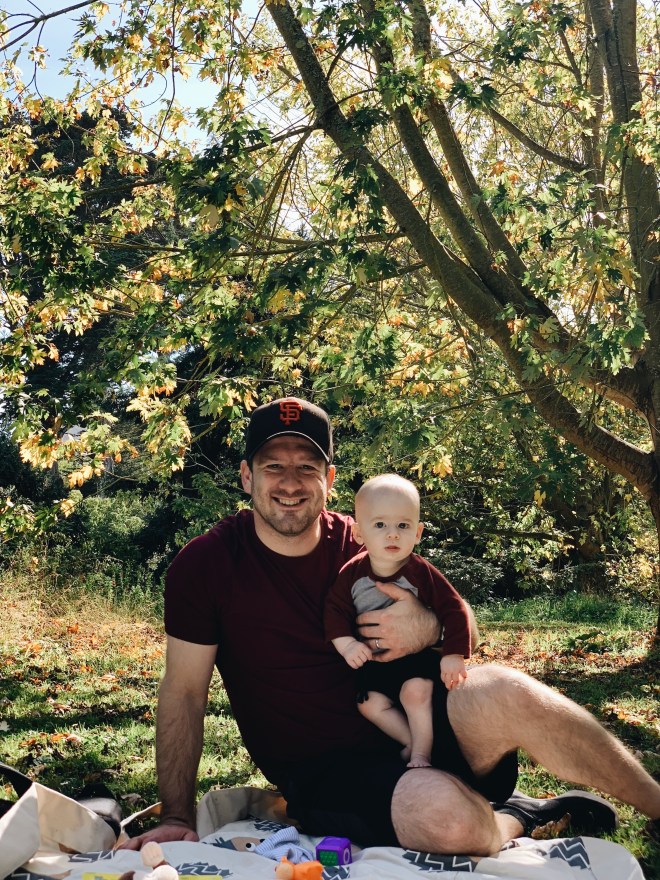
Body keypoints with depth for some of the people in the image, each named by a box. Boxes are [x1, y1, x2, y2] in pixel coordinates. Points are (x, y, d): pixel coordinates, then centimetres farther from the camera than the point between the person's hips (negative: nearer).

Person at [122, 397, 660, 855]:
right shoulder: (203, 566, -7)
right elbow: (185, 692, -2)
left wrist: (429, 628, -17)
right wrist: (177, 819, -7)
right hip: (322, 771, -2)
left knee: (503, 693, -30)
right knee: (446, 815, -34)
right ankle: (525, 816, 2)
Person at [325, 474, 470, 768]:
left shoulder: (421, 573, -18)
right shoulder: (352, 573, -12)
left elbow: (453, 610, -15)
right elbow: (335, 609, -7)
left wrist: (454, 655, -21)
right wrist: (346, 643, -23)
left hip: (417, 654, -3)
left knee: (415, 691, -25)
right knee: (370, 703, -12)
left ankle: (421, 754, -8)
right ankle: (414, 741, 5)